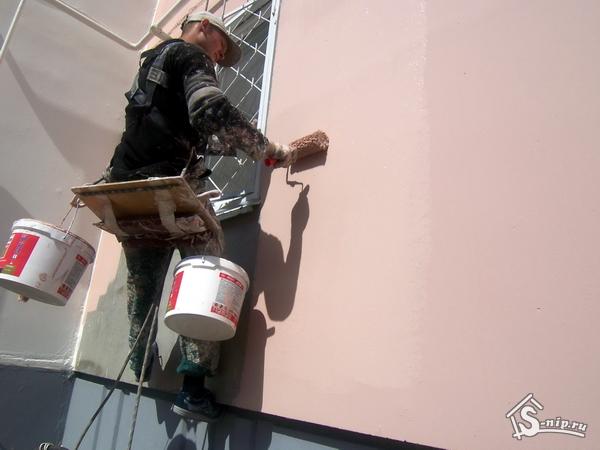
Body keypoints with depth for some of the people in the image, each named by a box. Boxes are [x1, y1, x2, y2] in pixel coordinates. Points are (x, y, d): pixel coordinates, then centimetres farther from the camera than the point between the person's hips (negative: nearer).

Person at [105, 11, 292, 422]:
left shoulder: (152, 63, 31)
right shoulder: (191, 56, 3)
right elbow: (212, 113, -17)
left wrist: (240, 147, 32)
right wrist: (270, 151, -11)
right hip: (173, 186, -9)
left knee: (143, 281, 19)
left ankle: (140, 363, 35)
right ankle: (193, 387, -6)